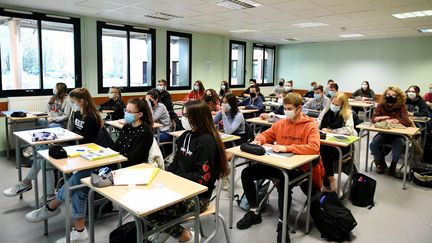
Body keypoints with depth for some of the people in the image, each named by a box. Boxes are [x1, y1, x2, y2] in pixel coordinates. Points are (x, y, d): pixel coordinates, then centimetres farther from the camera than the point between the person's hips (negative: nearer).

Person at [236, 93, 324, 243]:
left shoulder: (310, 125, -10)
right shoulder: (281, 123, 7)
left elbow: (314, 148, -25)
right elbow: (266, 134, 18)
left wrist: (286, 148, -31)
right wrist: (259, 140, -8)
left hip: (298, 167, -6)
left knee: (283, 183, -38)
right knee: (247, 173, -5)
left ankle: (282, 224, -14)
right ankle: (254, 212, 11)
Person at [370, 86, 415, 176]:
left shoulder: (401, 107, -10)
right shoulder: (381, 105, -4)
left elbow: (406, 121, -21)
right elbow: (373, 119, -10)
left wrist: (390, 120, -24)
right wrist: (385, 118, -25)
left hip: (398, 134, -2)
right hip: (384, 133, 2)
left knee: (398, 147, -32)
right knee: (373, 145, -22)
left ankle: (393, 165, 1)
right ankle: (381, 163, 9)